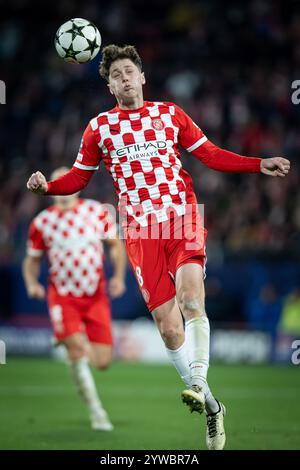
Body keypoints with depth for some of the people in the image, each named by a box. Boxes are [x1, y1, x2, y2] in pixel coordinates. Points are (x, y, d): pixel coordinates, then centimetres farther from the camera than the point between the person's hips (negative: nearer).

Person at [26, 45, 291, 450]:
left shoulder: (169, 113, 10)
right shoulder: (99, 127, 10)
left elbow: (210, 155, 14)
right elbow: (79, 177, 14)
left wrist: (260, 165, 5)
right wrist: (47, 186, -6)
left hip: (182, 217, -1)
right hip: (141, 230, 1)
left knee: (190, 299, -27)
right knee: (168, 326, -3)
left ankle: (198, 383, -33)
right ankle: (211, 406, 8)